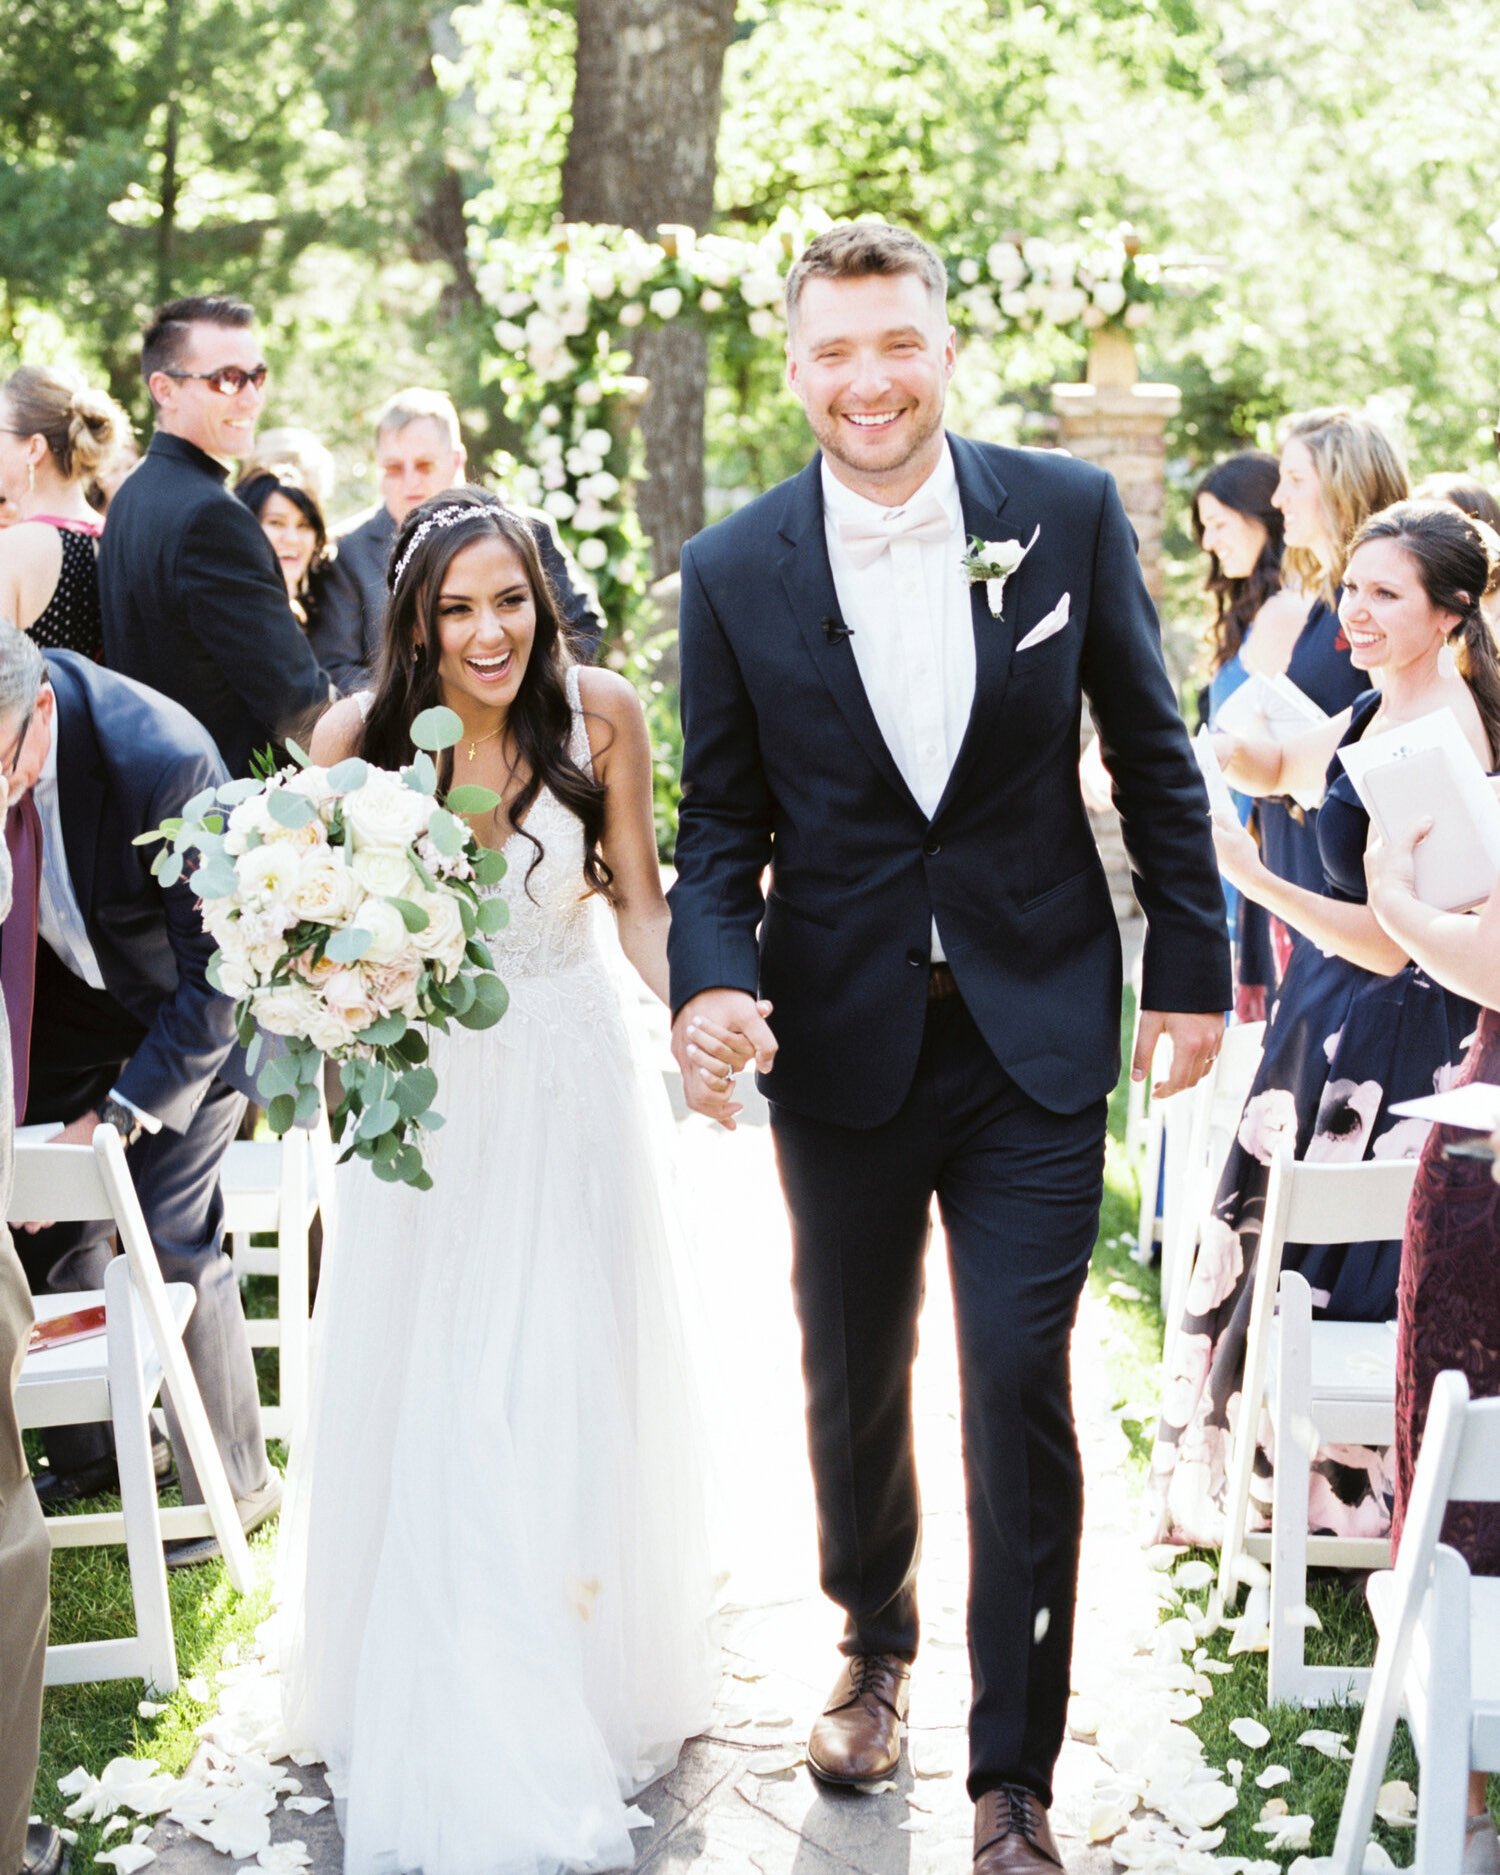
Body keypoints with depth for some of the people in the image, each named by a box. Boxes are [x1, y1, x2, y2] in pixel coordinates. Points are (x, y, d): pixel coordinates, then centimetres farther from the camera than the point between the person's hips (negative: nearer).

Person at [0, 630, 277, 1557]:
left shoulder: (162, 759, -38)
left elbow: (217, 972, -28)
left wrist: (118, 1114, -30)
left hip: (190, 1007, -5)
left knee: (173, 1239, -9)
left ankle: (237, 1481, 11)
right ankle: (87, 1458, 27)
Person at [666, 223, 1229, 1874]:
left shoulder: (1067, 513, -5)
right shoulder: (734, 572, -4)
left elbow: (1151, 752, 4)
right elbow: (722, 821, 1)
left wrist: (1193, 964, 5)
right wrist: (709, 977, -17)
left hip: (1033, 1034, -1)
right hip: (839, 1042, 2)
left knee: (1019, 1389, -3)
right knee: (852, 1378, 17)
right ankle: (874, 1644, 44)